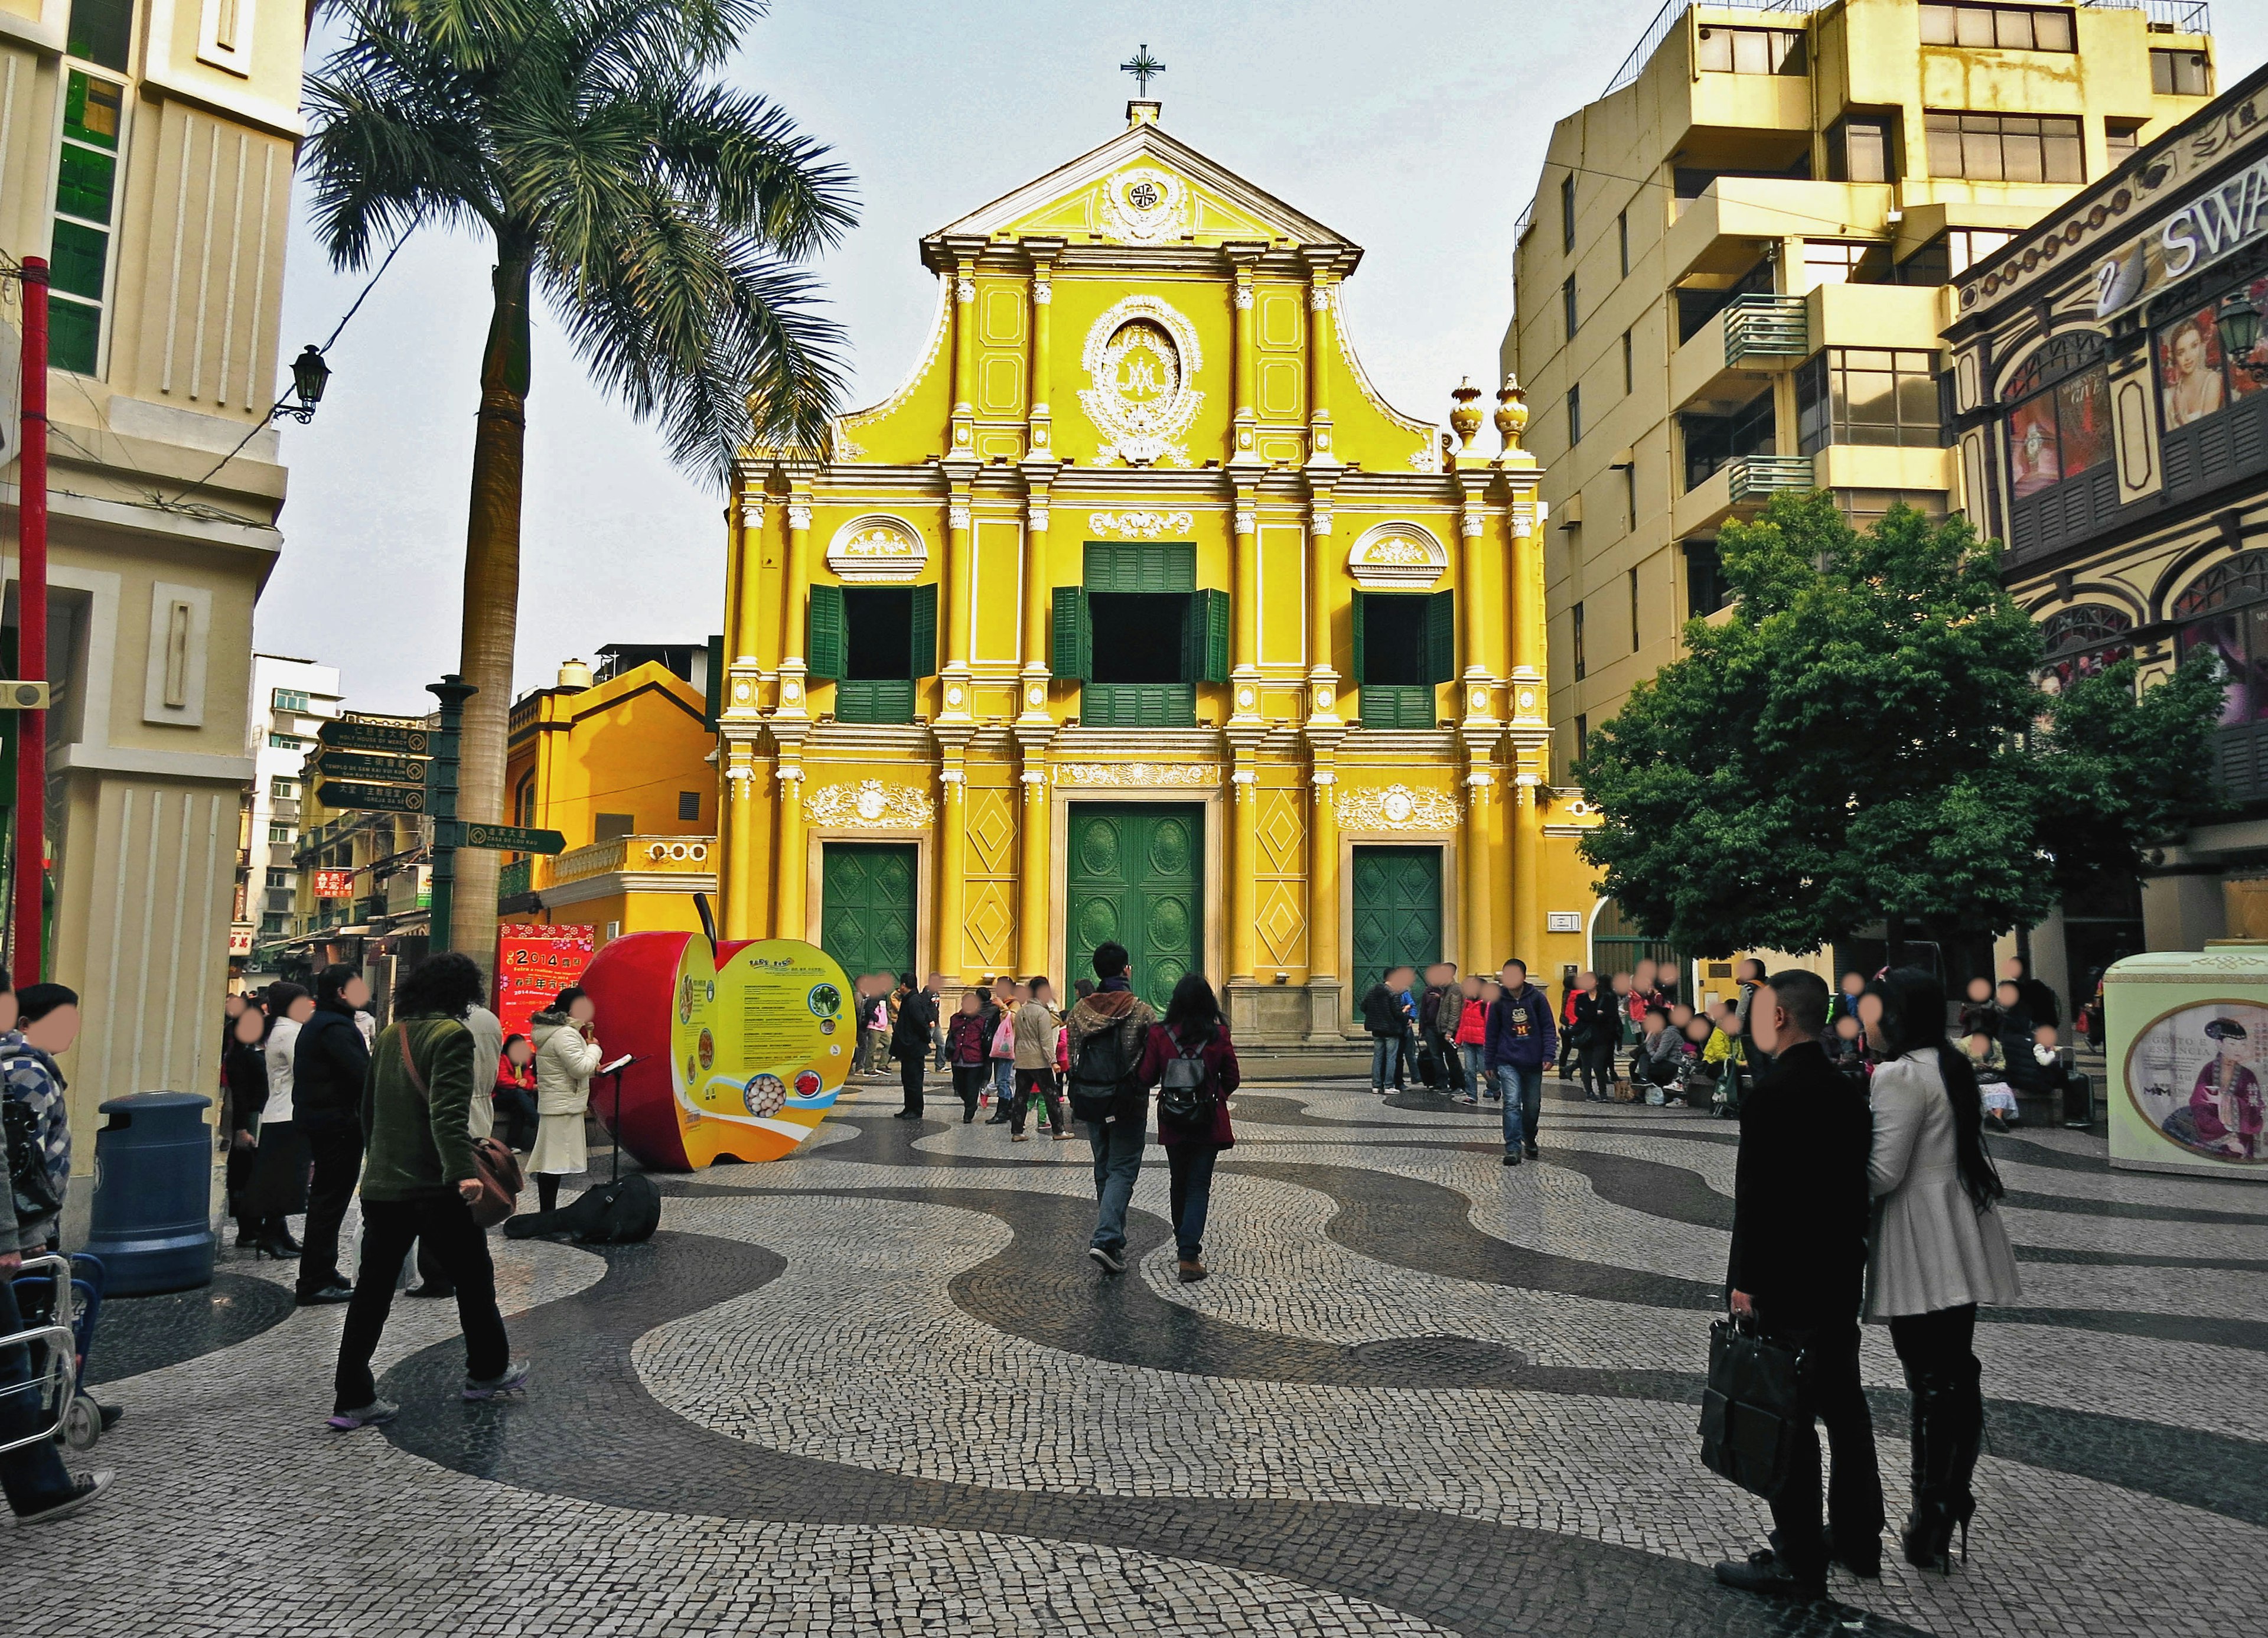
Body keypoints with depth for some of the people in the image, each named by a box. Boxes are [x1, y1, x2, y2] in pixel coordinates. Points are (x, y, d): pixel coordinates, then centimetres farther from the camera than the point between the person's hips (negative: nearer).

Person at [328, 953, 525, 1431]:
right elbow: (448, 1110, -26)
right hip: (434, 1186, -7)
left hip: (381, 1185, 7)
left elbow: (368, 1108, 21)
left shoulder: (389, 1035, 11)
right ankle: (487, 1371, 26)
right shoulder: (451, 1034, -13)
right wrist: (463, 1171, -33)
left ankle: (352, 1399, 8)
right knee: (473, 1280, 12)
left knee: (372, 1290, 9)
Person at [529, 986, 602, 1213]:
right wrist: (594, 1047, -7)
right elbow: (581, 1068, -21)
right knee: (556, 1162, -8)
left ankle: (547, 1212, 18)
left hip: (551, 1103, 11)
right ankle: (548, 1214, -6)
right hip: (564, 1107, -11)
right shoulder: (566, 1035, -17)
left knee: (548, 1160, 12)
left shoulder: (550, 1030, 16)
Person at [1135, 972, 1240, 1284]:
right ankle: (1189, 1256, -9)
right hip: (1208, 1122, -1)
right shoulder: (1219, 1035, -9)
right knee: (1199, 1187, 2)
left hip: (1173, 1123, 1)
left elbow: (1146, 1078, -4)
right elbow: (1232, 1080, 0)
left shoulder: (1159, 1035, -10)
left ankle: (1183, 1245, 35)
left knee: (1179, 1184, 19)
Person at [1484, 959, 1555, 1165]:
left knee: (1533, 1106, 12)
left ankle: (1530, 1140, 36)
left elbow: (1547, 1027, 1)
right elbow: (1492, 1033, 5)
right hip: (1508, 1063, -1)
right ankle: (1513, 1148, -12)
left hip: (1533, 1063, 1)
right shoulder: (1498, 1001, 0)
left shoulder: (1537, 998, -2)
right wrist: (1490, 1063, 6)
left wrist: (1549, 1054, -10)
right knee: (1512, 1104, -14)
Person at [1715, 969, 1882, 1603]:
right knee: (1843, 1406, 19)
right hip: (1841, 1275, 9)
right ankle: (1858, 1541, 32)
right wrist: (1848, 1253, 20)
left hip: (1785, 1285, -9)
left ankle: (1799, 1562, 8)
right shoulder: (1847, 1090, 6)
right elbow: (1858, 1183, 12)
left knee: (1789, 1419, -1)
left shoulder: (1771, 1093, -19)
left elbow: (1755, 1195, -20)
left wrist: (1744, 1282, -13)